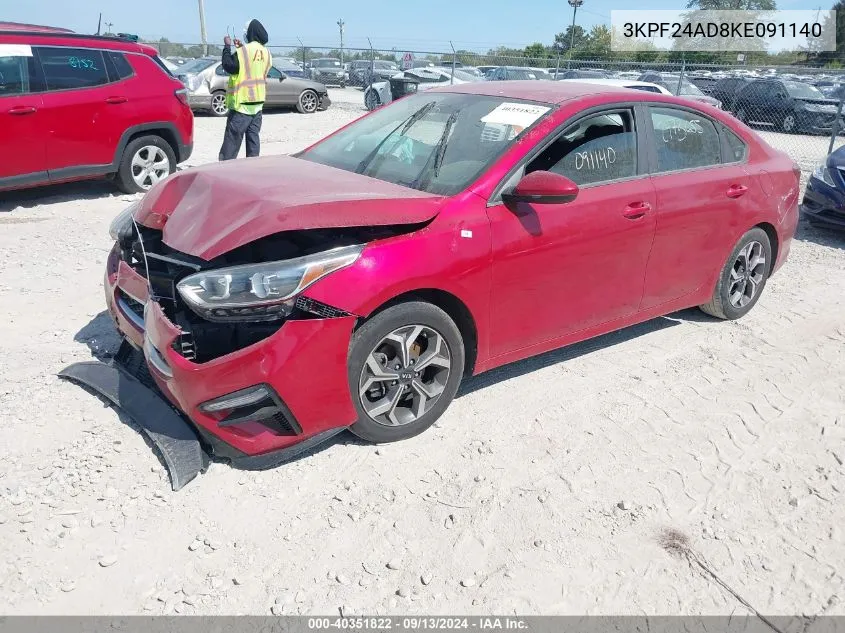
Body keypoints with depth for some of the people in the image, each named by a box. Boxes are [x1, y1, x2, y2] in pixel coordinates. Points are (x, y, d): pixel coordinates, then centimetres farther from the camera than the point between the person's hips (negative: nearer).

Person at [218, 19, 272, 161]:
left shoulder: (243, 52, -17)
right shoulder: (265, 53, 7)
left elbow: (228, 65, -11)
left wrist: (227, 46, -2)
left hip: (242, 102, -6)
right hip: (258, 102, 7)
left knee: (233, 138, -4)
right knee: (253, 136, 10)